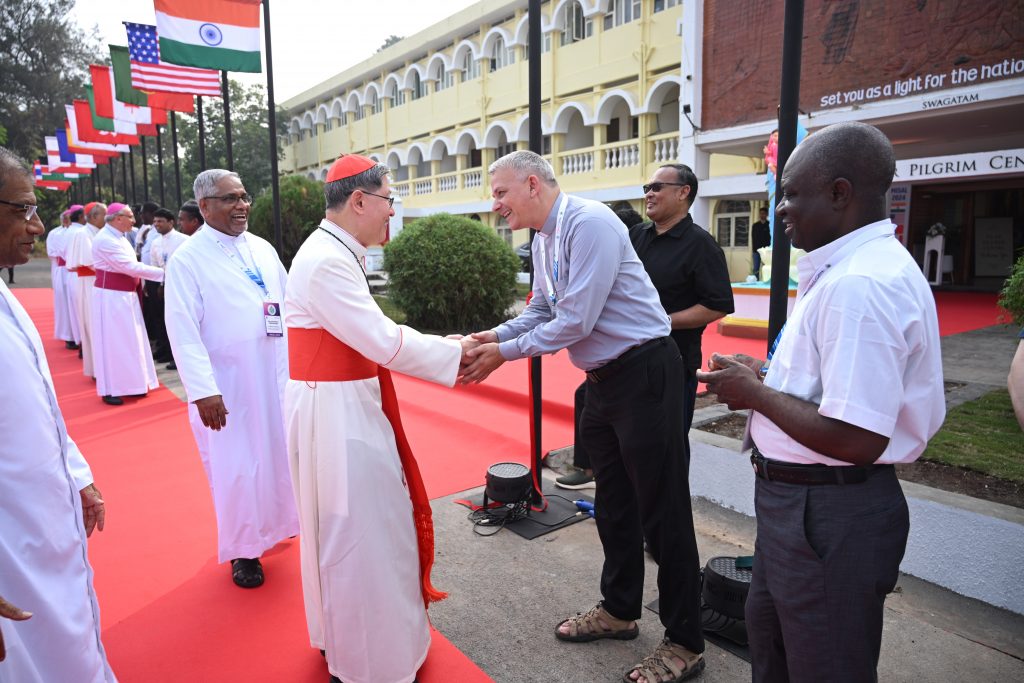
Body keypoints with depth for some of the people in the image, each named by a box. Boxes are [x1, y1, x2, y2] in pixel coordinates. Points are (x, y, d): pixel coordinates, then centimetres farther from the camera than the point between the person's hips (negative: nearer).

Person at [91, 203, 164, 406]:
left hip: (125, 294, 9)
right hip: (111, 296, -9)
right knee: (113, 341, -1)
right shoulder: (105, 239, -18)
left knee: (129, 340, 13)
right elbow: (130, 266, -23)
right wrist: (162, 273, -21)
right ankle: (110, 390, 9)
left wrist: (139, 282, -2)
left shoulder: (118, 236, 10)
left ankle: (129, 384, 23)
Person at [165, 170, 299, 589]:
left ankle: (271, 527, 38)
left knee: (278, 458, 15)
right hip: (226, 385, -5)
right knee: (236, 470, 4)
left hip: (276, 375, 5)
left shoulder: (263, 249, 8)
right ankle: (243, 550, 24)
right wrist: (202, 391, -18)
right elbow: (183, 332, -13)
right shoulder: (187, 259, -8)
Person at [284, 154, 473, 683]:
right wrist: (455, 351, -11)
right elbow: (385, 343, -23)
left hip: (346, 406, 10)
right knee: (356, 533, 4)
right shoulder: (327, 262, -22)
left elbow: (370, 336, 12)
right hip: (336, 412, -10)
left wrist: (441, 347, 5)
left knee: (352, 529, 23)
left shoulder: (335, 253, 11)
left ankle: (344, 633, 44)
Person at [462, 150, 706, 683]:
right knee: (613, 502, 19)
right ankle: (619, 610, 38)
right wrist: (496, 335, 1)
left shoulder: (588, 224, -19)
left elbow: (575, 323, -23)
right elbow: (542, 311, 17)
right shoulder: (543, 240, 10)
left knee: (661, 511, 1)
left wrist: (506, 352, -14)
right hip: (603, 377, 10)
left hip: (643, 373, -9)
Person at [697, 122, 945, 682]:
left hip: (828, 514, -10)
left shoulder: (857, 285, -27)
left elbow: (855, 439, -32)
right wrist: (764, 379, 5)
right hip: (803, 500, 10)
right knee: (769, 638, 28)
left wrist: (753, 393, -18)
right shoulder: (856, 266, 8)